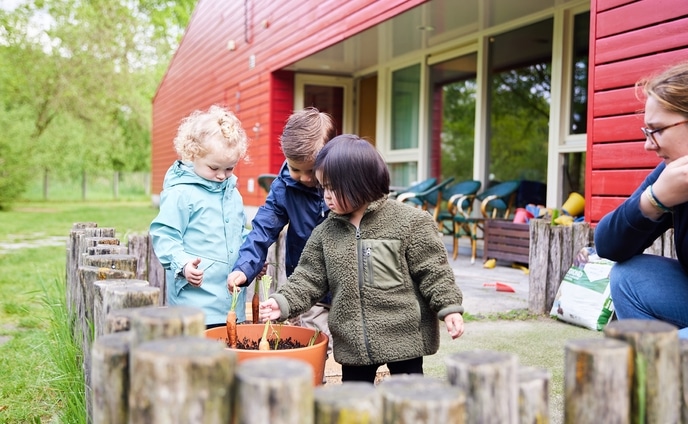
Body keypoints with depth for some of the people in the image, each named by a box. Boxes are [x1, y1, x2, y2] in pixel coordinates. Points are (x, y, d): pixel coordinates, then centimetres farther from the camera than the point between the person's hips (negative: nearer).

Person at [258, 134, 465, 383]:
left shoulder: (410, 222, -9)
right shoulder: (325, 232, 3)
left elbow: (433, 271, -7)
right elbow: (309, 278, 4)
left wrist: (449, 307, -13)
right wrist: (284, 301, -9)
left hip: (403, 335, -4)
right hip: (353, 343, 4)